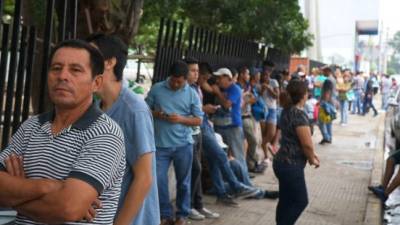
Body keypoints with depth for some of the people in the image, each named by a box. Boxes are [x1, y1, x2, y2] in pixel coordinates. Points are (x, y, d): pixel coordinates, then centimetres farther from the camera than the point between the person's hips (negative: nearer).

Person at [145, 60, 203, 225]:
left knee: (183, 182, 10)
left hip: (183, 145, 0)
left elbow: (198, 120, 2)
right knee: (158, 180, -1)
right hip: (161, 145, 0)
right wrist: (155, 114, -13)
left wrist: (181, 119, -15)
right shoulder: (157, 89, 2)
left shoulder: (192, 94, 2)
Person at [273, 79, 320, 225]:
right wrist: (312, 160, -4)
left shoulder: (287, 111, 9)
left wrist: (310, 154, 16)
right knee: (300, 201, 3)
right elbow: (307, 144, -22)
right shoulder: (299, 114, -19)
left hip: (282, 162, 9)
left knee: (286, 201, 16)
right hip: (291, 166, -9)